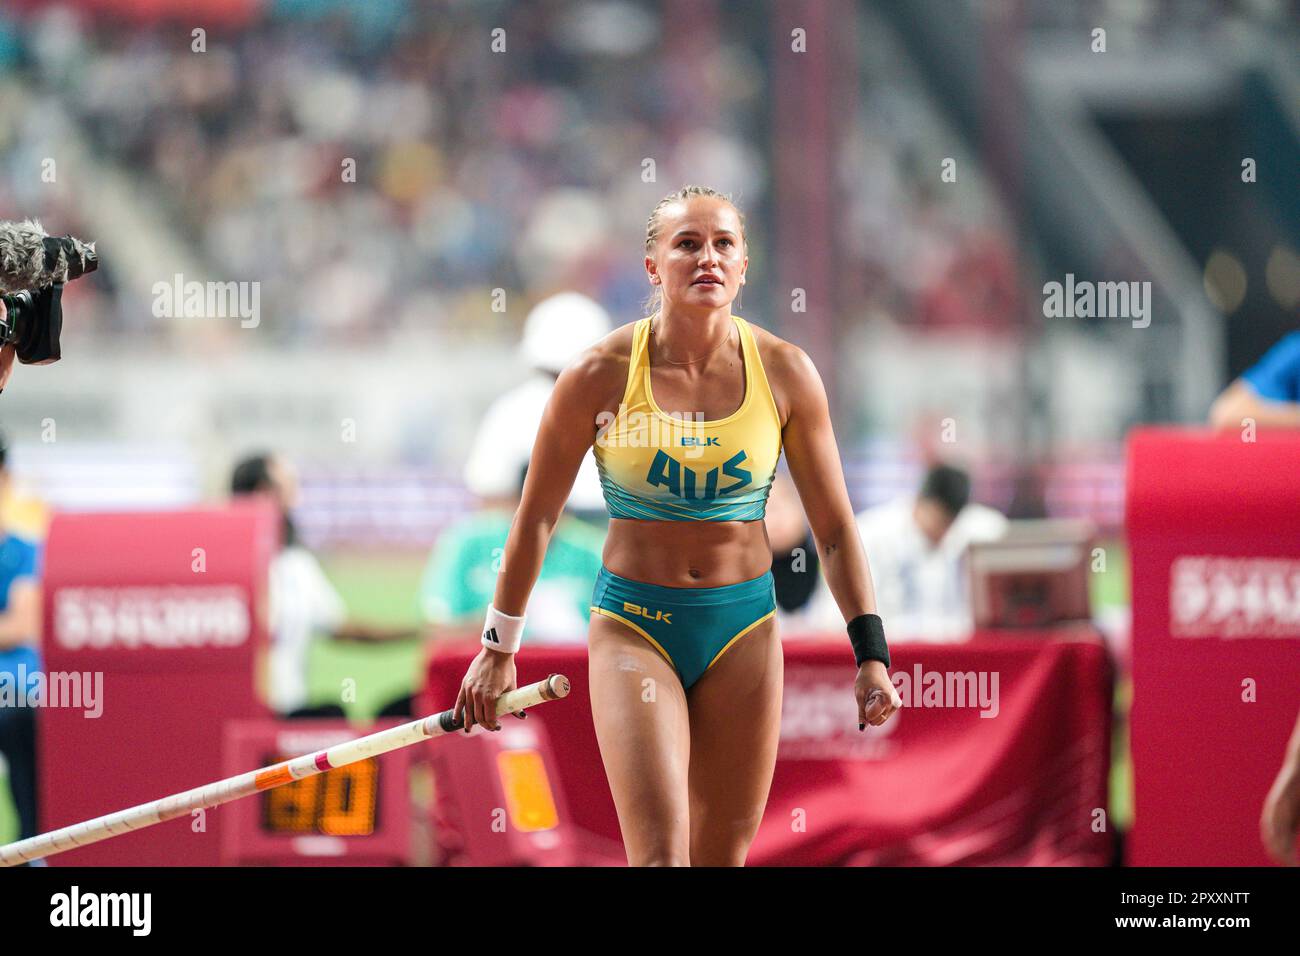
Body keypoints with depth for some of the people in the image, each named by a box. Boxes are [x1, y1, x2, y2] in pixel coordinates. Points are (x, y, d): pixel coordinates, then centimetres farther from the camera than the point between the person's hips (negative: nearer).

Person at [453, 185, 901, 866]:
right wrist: (498, 649, 7)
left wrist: (871, 655, -1)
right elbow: (535, 518, 2)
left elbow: (834, 529, 4)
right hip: (634, 626, -2)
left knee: (722, 856, 4)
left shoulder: (785, 375, -4)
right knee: (660, 855, -17)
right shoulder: (600, 376, -9)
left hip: (743, 629, 2)